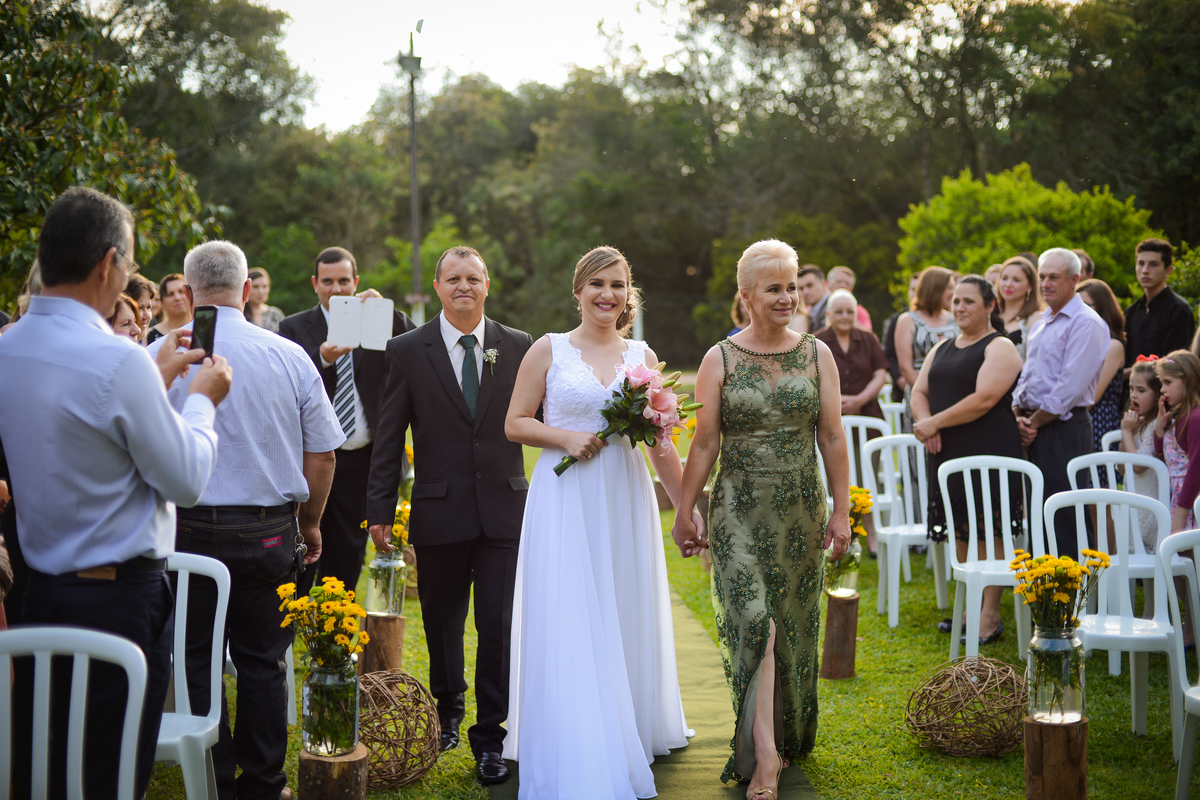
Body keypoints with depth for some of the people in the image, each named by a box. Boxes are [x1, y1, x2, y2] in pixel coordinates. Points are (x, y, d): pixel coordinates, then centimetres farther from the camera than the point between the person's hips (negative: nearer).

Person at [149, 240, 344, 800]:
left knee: (197, 661, 9)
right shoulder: (290, 356, -2)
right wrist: (308, 523, 16)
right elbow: (321, 455, 2)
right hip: (270, 532, 2)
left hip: (188, 530, -1)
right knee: (262, 661, 10)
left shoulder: (159, 357, -7)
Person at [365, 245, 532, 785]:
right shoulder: (408, 351, 1)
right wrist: (379, 509, -1)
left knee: (498, 626, 0)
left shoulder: (518, 347, 4)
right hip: (439, 512, 0)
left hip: (503, 510, 0)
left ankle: (490, 738, 13)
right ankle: (447, 713, 38)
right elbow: (389, 437, 1)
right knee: (442, 624, 14)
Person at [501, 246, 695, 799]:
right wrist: (566, 437, -14)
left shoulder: (642, 357, 8)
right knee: (568, 624, -3)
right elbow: (515, 424, 1)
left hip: (625, 499, 3)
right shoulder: (549, 350, 1)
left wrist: (689, 506, 8)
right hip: (565, 502, -3)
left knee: (626, 617, 11)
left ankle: (630, 735, 29)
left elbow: (661, 444, 10)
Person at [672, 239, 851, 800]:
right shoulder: (719, 360, -1)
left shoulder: (817, 354, 4)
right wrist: (683, 514, 1)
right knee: (753, 620, -13)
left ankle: (789, 737, 30)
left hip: (801, 510, 2)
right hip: (740, 508, -2)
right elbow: (704, 444, 1)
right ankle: (765, 753, -9)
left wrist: (841, 510, 1)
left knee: (792, 625, 11)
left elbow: (832, 439, 4)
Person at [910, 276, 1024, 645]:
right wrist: (925, 422, -7)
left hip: (990, 454, -7)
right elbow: (919, 392, 14)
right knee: (961, 533, 11)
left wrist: (935, 422, -14)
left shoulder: (1000, 348, -6)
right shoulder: (941, 349, 18)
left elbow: (984, 399, -17)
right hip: (947, 453, 7)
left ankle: (990, 615, 1)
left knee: (989, 532, -5)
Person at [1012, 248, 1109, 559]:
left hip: (1064, 429, -8)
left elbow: (1071, 385, -16)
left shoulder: (1086, 323, -10)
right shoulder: (1042, 323, 19)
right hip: (1033, 429, 8)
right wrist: (1019, 415, 2)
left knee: (1064, 517, -7)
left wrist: (1035, 422, -11)